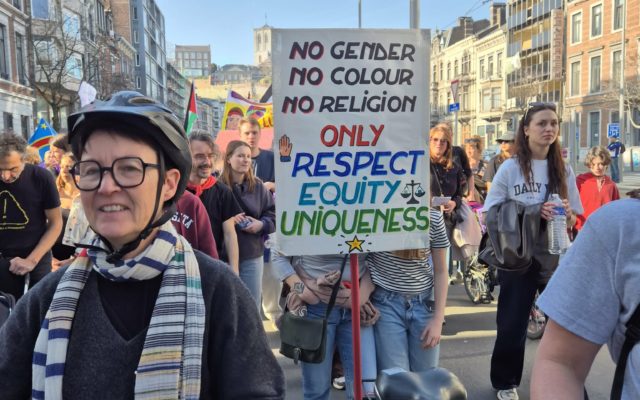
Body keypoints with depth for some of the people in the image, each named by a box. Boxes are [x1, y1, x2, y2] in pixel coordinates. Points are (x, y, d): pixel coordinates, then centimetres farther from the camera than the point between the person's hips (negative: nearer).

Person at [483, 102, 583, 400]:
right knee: (512, 325, 4)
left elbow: (573, 220, 10)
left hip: (556, 257, 3)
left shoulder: (563, 170, 4)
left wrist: (566, 214, -14)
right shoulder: (510, 168, -6)